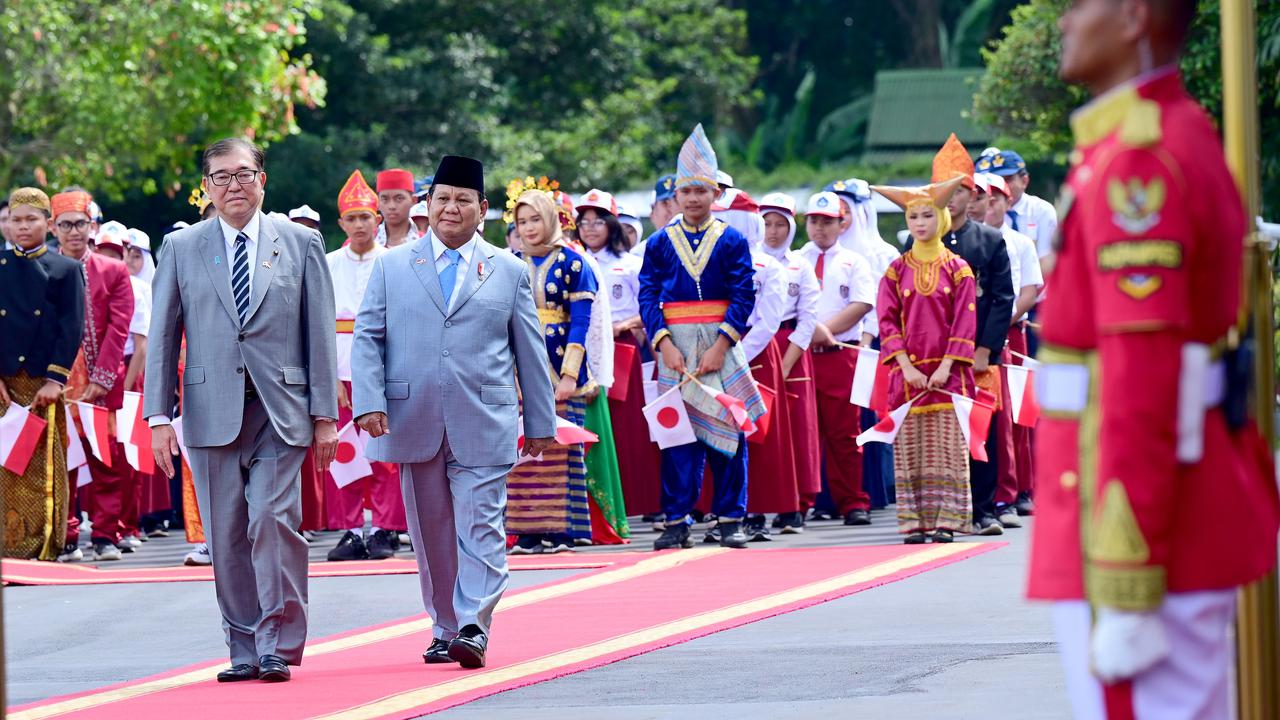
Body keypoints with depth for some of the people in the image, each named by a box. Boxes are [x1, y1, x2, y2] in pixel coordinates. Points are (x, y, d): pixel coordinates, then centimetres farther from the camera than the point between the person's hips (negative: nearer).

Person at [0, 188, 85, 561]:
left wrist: (55, 379, -9)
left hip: (44, 383, -2)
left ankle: (47, 546, 1)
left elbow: (72, 328, 0)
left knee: (46, 466, -1)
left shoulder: (66, 269, 6)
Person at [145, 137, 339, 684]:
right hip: (212, 409, 2)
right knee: (226, 535, 2)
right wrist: (158, 416, 1)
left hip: (281, 408, -1)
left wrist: (325, 414, 2)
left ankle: (278, 645, -5)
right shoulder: (181, 248, 10)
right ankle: (245, 651, 10)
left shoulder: (301, 244, 8)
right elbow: (162, 336, 9)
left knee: (274, 521, -14)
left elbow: (321, 332, 7)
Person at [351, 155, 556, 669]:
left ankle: (473, 627, -10)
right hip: (415, 425, 1)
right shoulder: (392, 267, 10)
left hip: (483, 427, -1)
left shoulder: (510, 272, 10)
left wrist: (541, 423, 10)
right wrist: (369, 402, -7)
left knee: (480, 527, -9)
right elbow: (368, 339, 6)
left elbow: (530, 352, 11)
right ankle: (443, 628, 15)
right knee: (431, 532, 6)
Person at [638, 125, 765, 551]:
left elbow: (744, 296, -3)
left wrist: (721, 346, -14)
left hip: (720, 344, -1)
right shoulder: (660, 242, 7)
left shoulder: (732, 241, 3)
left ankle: (731, 520, 7)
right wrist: (664, 344, -12)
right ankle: (677, 523, 3)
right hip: (675, 347, 1)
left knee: (727, 430, 1)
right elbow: (648, 296, 1)